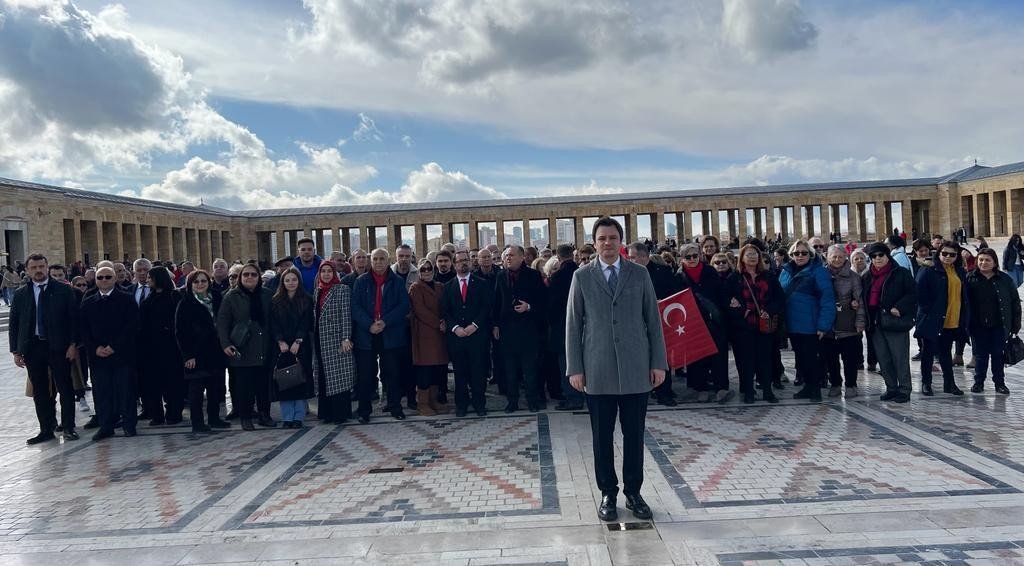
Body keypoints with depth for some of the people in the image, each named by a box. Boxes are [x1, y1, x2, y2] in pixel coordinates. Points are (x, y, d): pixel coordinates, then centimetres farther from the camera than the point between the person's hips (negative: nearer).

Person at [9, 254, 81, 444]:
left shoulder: (64, 290, 0)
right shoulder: (20, 294, 8)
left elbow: (74, 318, -2)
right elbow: (13, 324, 10)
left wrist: (73, 344, -9)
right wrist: (16, 350, 4)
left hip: (58, 346, -3)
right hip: (32, 348, 3)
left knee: (65, 388, 2)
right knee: (39, 391, 8)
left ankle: (69, 427, 11)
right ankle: (46, 429, 17)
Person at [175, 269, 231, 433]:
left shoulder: (216, 298, 10)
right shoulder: (186, 303, -5)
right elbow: (180, 331, -9)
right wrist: (188, 355, -14)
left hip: (215, 351, 5)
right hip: (196, 353, -5)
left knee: (216, 386, 9)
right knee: (196, 388, 0)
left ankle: (214, 418, 21)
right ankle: (197, 422, 8)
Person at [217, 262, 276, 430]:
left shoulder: (267, 295, 8)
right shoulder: (232, 296, 1)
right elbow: (222, 322, -2)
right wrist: (225, 344, -11)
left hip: (263, 350, 3)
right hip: (242, 350, -2)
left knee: (264, 384, 8)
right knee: (244, 385, 1)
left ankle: (264, 415, 20)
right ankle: (245, 417, 12)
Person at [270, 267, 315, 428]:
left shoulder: (306, 301, 5)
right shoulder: (275, 301, 8)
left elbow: (306, 323, -3)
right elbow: (274, 325, 2)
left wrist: (298, 342, -15)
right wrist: (281, 342, -12)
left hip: (301, 347, -1)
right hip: (282, 347, 1)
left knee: (300, 381, -2)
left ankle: (298, 417, 5)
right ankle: (287, 418, 6)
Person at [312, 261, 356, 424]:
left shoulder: (343, 289, -3)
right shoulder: (317, 292, 14)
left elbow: (346, 315, -9)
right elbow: (315, 316, 16)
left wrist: (346, 338, -16)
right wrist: (314, 340, 12)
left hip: (337, 339, -6)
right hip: (321, 341, 6)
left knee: (339, 377, -4)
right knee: (324, 378, 7)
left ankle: (341, 413, 2)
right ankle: (327, 412, 15)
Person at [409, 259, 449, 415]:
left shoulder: (440, 287, 16)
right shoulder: (415, 288, -3)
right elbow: (420, 310, -12)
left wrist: (445, 322, -5)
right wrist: (438, 323, -14)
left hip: (439, 334, 6)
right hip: (423, 333, -6)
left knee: (438, 369, 7)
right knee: (424, 369, -3)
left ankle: (433, 401, 18)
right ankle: (423, 403, 5)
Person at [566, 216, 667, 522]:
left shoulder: (640, 274, 6)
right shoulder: (581, 276, 3)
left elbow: (653, 320, 6)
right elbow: (573, 324, 3)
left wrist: (659, 362, 1)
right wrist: (575, 368, -2)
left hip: (636, 368, 1)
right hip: (598, 371, -1)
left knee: (634, 435, 7)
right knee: (602, 436, 6)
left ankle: (633, 492, 22)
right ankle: (608, 493, 20)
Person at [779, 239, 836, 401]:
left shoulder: (818, 271, -9)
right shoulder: (786, 272, 9)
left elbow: (827, 299, -14)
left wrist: (824, 325, -19)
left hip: (810, 326, -6)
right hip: (792, 325, 6)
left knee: (811, 357, 2)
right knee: (800, 356, 14)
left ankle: (816, 387, 16)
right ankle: (807, 386, 27)